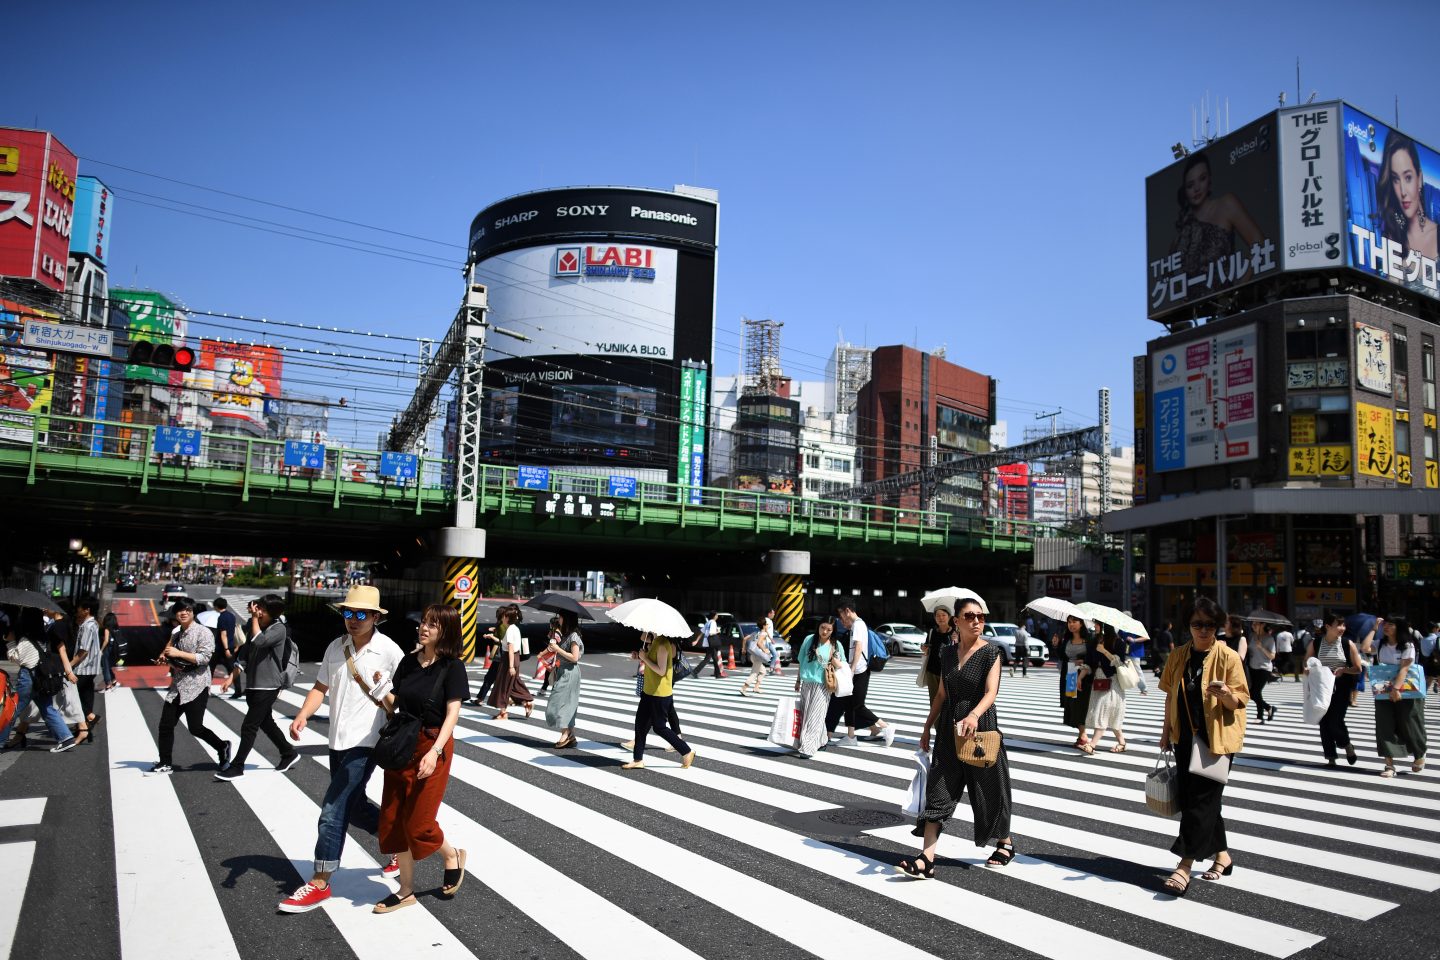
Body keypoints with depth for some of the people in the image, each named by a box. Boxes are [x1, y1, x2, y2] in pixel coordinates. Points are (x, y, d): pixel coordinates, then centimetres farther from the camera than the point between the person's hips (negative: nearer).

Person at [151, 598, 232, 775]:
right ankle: (164, 764, 15)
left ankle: (222, 746, 16)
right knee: (166, 725, 4)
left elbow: (205, 657, -17)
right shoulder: (177, 635, 16)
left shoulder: (203, 632, -7)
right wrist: (166, 659, 5)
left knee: (195, 728, -7)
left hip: (196, 686, -7)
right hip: (177, 686, 7)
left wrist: (178, 653, -17)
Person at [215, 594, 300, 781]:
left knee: (249, 726, -5)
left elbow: (259, 641, -30)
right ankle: (289, 753, 31)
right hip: (253, 685, 8)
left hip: (268, 687, -8)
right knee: (266, 723, 18)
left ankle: (237, 767, 5)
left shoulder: (279, 629, -14)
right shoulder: (257, 627, 8)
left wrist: (255, 619, -19)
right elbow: (246, 654, 13)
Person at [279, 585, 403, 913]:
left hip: (364, 743, -7)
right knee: (350, 806, 20)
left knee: (333, 812, -8)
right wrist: (302, 715, -9)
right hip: (338, 740, 7)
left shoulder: (389, 651, -13)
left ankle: (319, 884, 4)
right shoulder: (336, 647, 3)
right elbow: (321, 687, 7)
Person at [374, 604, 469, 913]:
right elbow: (393, 703, 10)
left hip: (432, 747, -6)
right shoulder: (408, 661, 5)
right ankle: (405, 891, 23)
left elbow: (452, 714, -14)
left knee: (418, 822, -3)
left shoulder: (452, 667, -10)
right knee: (394, 820, 9)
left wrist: (434, 751, -24)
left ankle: (452, 856, 28)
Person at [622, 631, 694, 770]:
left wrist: (645, 658, -21)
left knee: (659, 727, 1)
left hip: (660, 694, -10)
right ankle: (638, 760, 18)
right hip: (649, 691, 10)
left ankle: (687, 752, 14)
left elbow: (661, 670, -26)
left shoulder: (663, 645, -22)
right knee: (640, 724, 10)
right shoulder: (655, 641, 9)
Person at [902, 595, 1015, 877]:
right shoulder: (948, 652, 7)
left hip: (980, 728, -4)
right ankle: (927, 859, -5)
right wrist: (927, 727, 14)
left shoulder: (991, 652, -8)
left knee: (989, 788, 10)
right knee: (938, 791, -3)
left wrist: (974, 715, -39)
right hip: (949, 731, 4)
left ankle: (1005, 843, 36)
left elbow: (991, 692, -21)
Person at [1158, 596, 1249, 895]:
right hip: (1185, 737, 6)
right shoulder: (1179, 655, 6)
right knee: (1188, 796, 11)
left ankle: (1185, 865, -4)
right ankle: (1222, 855, 28)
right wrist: (1166, 731, 12)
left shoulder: (1228, 657, -8)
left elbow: (1240, 700, -8)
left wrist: (1225, 693, -30)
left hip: (1216, 738, -6)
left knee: (1201, 799, -7)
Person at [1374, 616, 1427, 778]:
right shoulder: (1380, 645, 5)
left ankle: (1419, 756, 36)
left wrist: (1396, 688, -29)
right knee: (1385, 728, -4)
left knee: (1408, 725, 9)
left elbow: (1404, 668, -19)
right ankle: (1389, 765, -3)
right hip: (1384, 692, 4)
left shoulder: (1407, 646, -10)